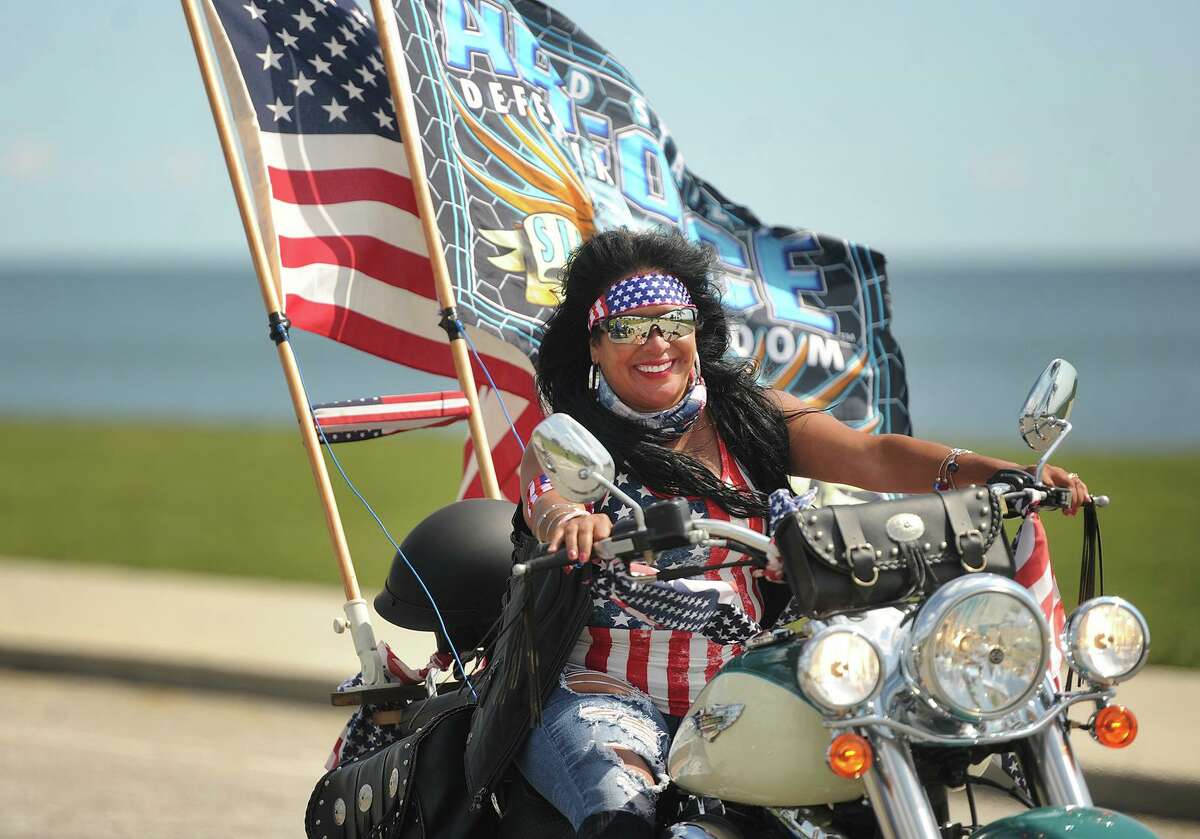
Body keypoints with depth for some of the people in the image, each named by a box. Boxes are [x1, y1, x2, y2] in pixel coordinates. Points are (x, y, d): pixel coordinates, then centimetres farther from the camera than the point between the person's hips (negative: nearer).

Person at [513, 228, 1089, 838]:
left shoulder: (748, 416, 10)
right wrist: (572, 521, -44)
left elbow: (871, 455, -2)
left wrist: (997, 474, -18)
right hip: (611, 692, -3)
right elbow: (546, 503, -18)